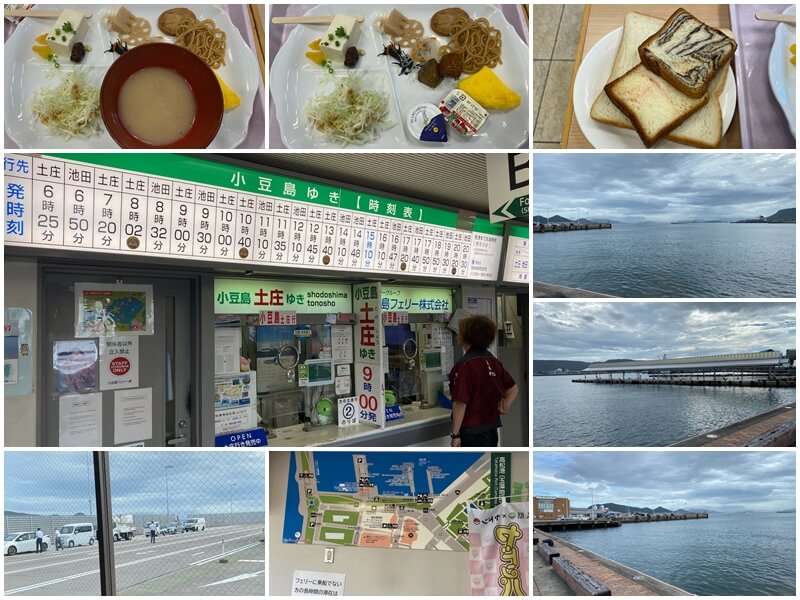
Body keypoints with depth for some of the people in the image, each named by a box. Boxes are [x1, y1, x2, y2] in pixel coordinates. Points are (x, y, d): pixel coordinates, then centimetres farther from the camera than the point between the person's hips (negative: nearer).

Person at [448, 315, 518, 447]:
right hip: (491, 428, 8)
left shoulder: (465, 365, -18)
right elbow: (513, 389, 15)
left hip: (473, 430, -8)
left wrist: (455, 434, -15)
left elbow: (461, 403, -21)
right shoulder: (493, 361, 6)